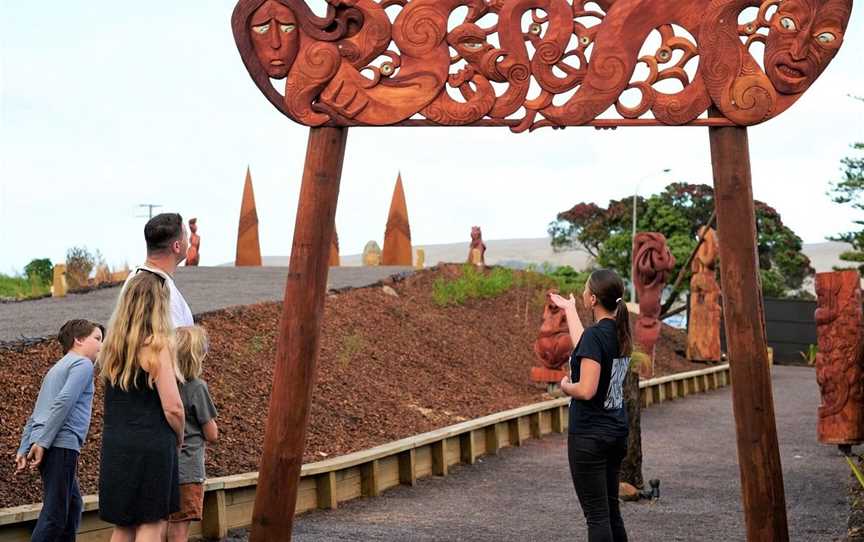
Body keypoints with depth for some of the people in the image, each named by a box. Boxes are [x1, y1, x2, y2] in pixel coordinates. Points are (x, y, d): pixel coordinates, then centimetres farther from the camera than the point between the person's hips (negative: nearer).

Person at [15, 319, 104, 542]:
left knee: (73, 505, 18)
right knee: (54, 515, -9)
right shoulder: (83, 364, -2)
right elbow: (64, 401, -17)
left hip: (46, 446, 9)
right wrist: (43, 442, -20)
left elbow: (34, 416, 22)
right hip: (62, 445, -9)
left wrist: (24, 449, 18)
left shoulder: (58, 368, 26)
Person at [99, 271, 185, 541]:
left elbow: (115, 401, 11)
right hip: (151, 447, -6)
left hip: (114, 446, 6)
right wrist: (179, 438, 1)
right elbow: (172, 407, -15)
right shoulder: (156, 345, -13)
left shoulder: (113, 345, 7)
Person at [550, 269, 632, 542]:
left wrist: (565, 386, -4)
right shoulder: (621, 332, 5)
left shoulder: (595, 334, -19)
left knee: (597, 514, -3)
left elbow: (586, 390, -26)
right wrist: (569, 309, 35)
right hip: (616, 430, 8)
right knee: (611, 508, 16)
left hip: (589, 434, -8)